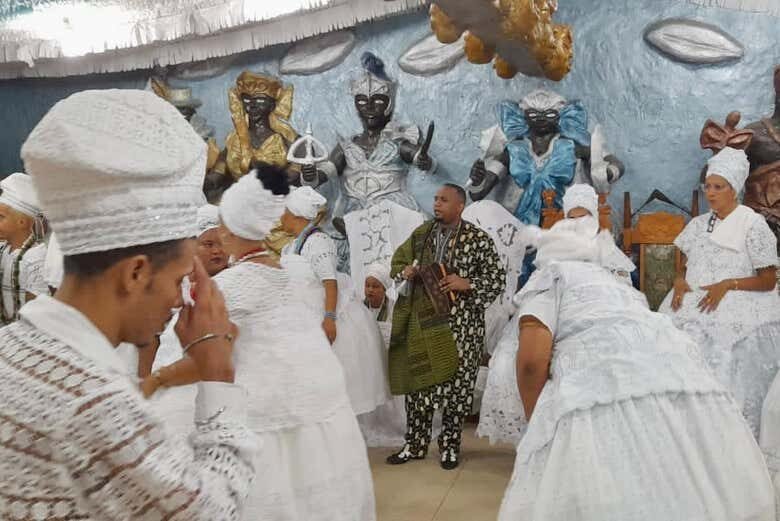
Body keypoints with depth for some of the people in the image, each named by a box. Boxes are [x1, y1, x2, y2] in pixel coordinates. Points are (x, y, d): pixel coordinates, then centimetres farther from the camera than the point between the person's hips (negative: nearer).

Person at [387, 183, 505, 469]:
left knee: (455, 384, 3)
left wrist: (467, 284, -18)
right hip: (423, 320, 4)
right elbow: (398, 261, 18)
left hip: (460, 324, -3)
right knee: (418, 381, 8)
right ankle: (415, 444, 23)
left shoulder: (478, 239, -4)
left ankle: (450, 445, 22)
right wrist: (405, 272, -4)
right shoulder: (421, 233, 9)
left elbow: (497, 279, -3)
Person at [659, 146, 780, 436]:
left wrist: (727, 285, -15)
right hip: (694, 302, 4)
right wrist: (680, 281, -3)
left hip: (737, 304, -4)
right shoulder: (698, 224, 17)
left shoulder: (753, 225, 1)